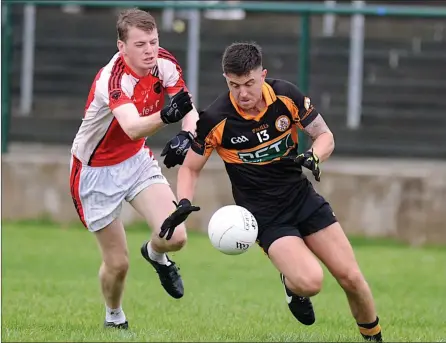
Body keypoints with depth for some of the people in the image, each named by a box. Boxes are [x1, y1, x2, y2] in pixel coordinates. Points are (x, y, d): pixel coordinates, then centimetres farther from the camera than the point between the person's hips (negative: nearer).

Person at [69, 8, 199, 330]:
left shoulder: (165, 62, -13)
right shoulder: (113, 78, -33)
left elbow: (190, 109, -10)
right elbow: (132, 128, -49)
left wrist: (186, 136, -33)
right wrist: (166, 115, -68)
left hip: (137, 160, 5)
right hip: (96, 172, -5)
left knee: (175, 236, -15)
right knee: (118, 263, -1)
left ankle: (155, 254, 23)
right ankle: (114, 318, 32)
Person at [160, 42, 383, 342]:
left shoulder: (287, 95, -11)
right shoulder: (216, 120, -17)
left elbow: (324, 135, 0)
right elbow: (191, 168, -4)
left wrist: (314, 156, -22)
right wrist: (184, 204, -22)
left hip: (303, 197, 3)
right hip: (264, 214, -3)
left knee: (351, 278, -2)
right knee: (309, 281, -24)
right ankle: (293, 284, 13)